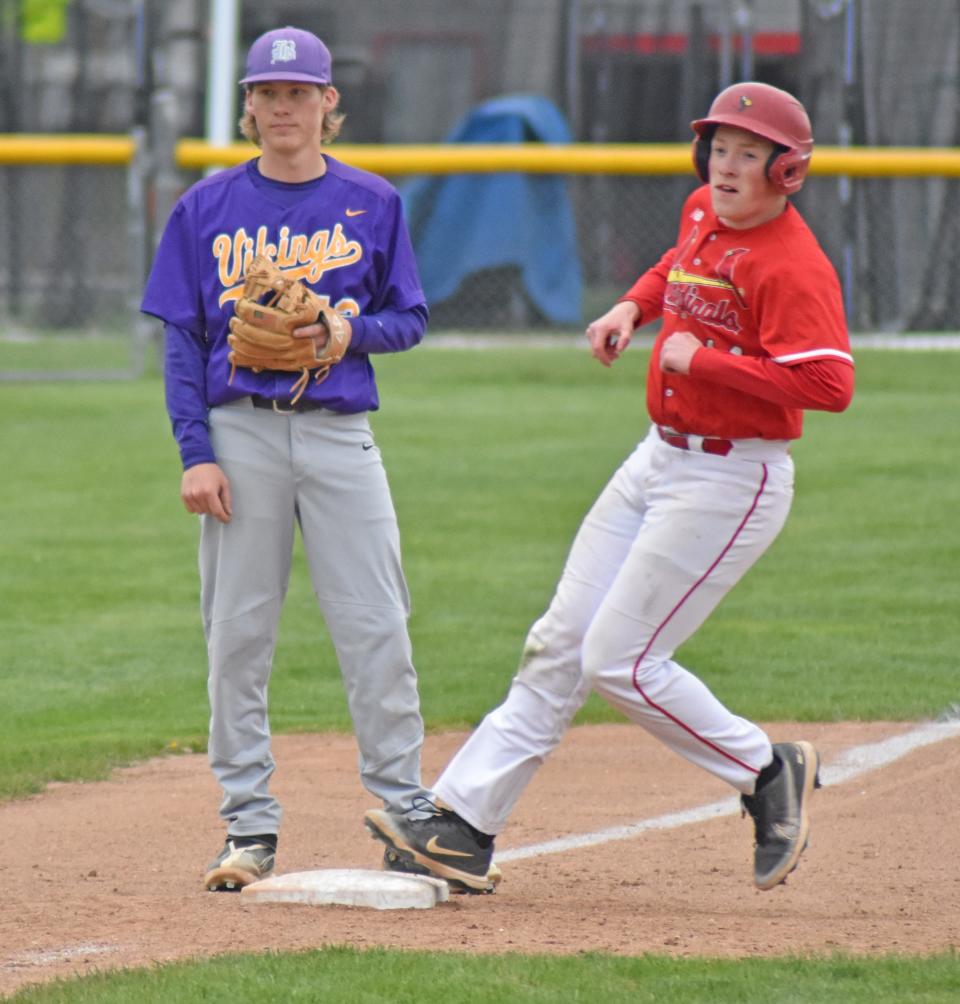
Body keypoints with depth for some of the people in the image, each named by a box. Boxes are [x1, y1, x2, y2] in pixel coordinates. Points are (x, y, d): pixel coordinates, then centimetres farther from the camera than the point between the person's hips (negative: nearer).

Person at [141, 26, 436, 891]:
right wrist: (195, 454, -6)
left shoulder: (372, 204, 7)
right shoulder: (209, 207, 5)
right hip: (240, 431, 0)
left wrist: (351, 329, -12)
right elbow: (182, 340, 4)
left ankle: (404, 811, 1)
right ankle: (250, 825, 7)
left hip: (340, 431, 0)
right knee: (238, 632, 1)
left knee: (376, 628, -4)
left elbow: (410, 318, 10)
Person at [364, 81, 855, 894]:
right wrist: (634, 307, 11)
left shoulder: (793, 267, -20)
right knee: (560, 645, 6)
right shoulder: (704, 213, 7)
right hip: (658, 460, 9)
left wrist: (704, 361, -25)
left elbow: (831, 384, -30)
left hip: (731, 482, -9)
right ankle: (464, 826, 6)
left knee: (621, 662, -9)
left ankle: (769, 773, 10)